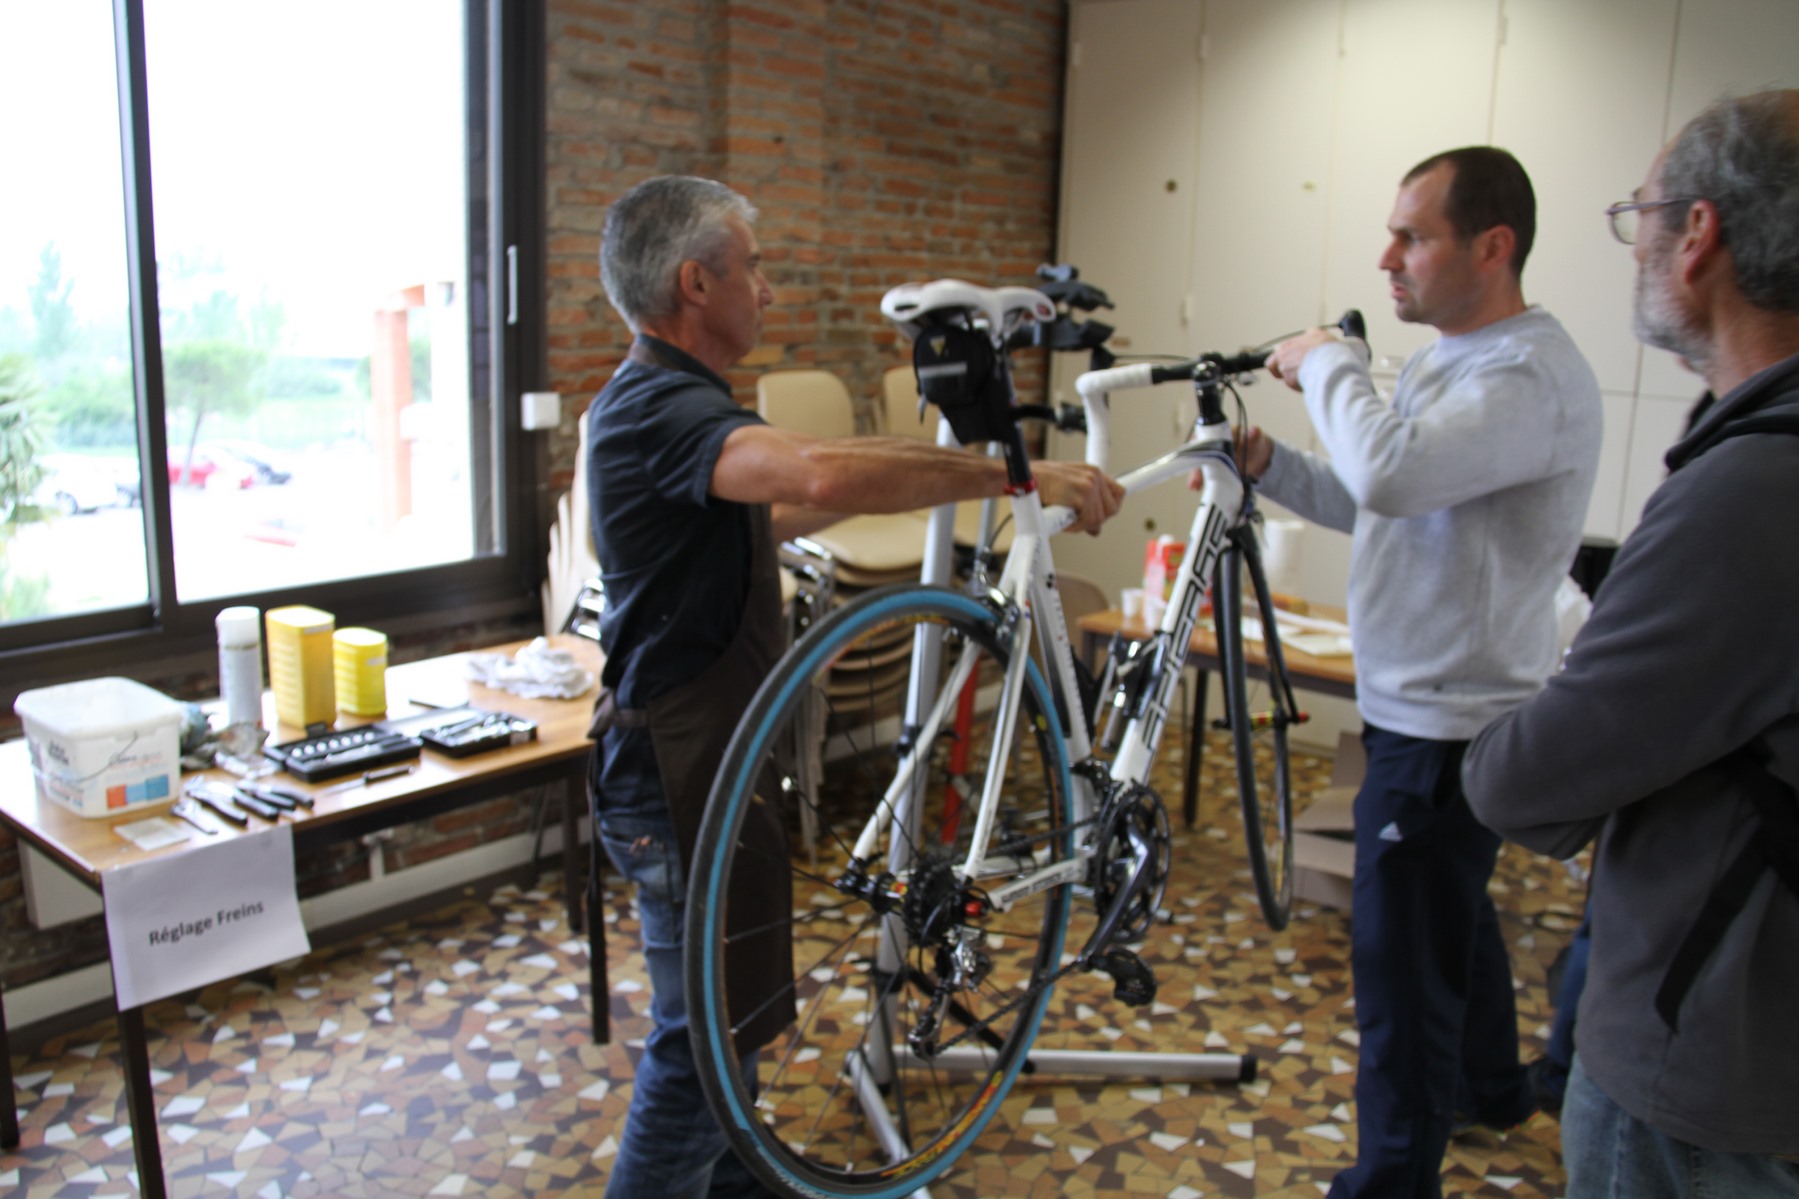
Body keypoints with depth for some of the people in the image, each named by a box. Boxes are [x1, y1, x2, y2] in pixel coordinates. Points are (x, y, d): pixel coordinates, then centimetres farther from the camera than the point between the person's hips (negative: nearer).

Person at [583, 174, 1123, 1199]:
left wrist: (934, 468, 29)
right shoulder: (660, 406, -23)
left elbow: (768, 514, 24)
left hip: (712, 758, 11)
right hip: (681, 777, -11)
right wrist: (1021, 476, -35)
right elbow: (824, 474, -43)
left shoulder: (668, 402, 12)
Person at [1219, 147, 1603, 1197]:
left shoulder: (1533, 374, -22)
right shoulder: (1447, 360, 11)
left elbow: (1391, 472, -38)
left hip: (1449, 724, -11)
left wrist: (1330, 362, -21)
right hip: (1424, 705, 11)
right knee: (1455, 912, 27)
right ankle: (1491, 1087, 50)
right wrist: (1269, 464, 0)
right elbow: (1383, 505, 15)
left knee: (1404, 962, -1)